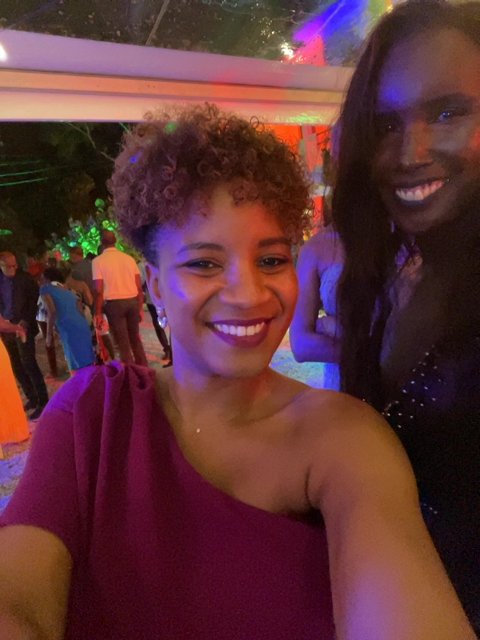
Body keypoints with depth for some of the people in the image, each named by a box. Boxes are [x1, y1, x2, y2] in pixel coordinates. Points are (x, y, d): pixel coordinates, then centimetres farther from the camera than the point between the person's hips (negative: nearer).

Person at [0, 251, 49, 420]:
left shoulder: (25, 278, -4)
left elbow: (34, 301, -3)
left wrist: (26, 321, -11)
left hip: (23, 327, -4)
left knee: (28, 364, -6)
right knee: (16, 367, 9)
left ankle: (42, 401, 1)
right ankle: (32, 398, 21)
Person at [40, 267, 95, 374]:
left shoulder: (45, 289, 9)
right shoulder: (67, 290, 28)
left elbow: (52, 311, -8)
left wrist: (49, 334, -2)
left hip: (68, 328, -7)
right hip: (83, 326, 7)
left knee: (78, 366, -5)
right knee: (88, 363, 11)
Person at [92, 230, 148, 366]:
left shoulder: (98, 261, -3)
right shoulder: (129, 258, 6)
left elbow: (99, 290, -9)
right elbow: (139, 286, 4)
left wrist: (98, 313, -2)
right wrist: (140, 307, 12)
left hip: (114, 304, -3)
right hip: (133, 301, 4)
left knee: (123, 343, 5)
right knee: (135, 339, 17)